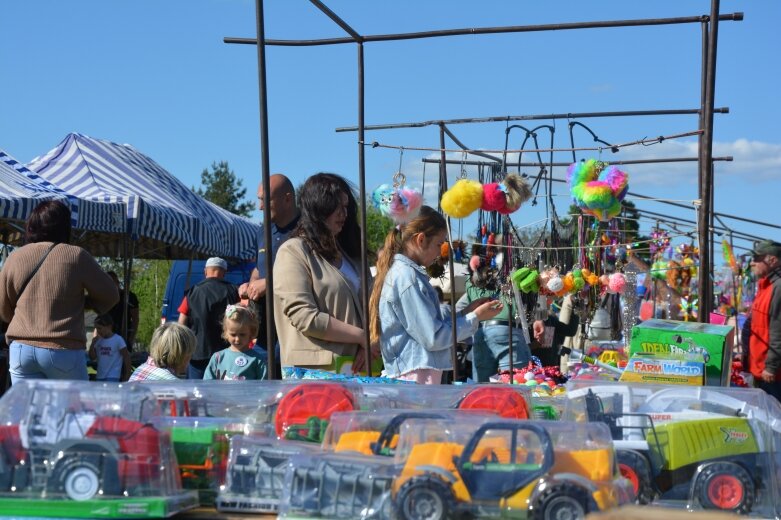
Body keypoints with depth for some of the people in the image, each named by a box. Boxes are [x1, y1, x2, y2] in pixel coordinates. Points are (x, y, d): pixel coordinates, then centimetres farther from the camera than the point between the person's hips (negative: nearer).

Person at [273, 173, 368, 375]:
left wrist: (367, 345, -5)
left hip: (353, 368, 6)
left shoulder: (346, 252, 19)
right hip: (314, 371, -6)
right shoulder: (293, 251, -4)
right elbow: (305, 318, -14)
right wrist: (360, 336, -10)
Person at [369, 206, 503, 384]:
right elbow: (433, 337, -16)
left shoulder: (400, 270, 13)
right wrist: (475, 317, -7)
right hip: (416, 377, -10)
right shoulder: (406, 276, -16)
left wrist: (465, 311, 9)